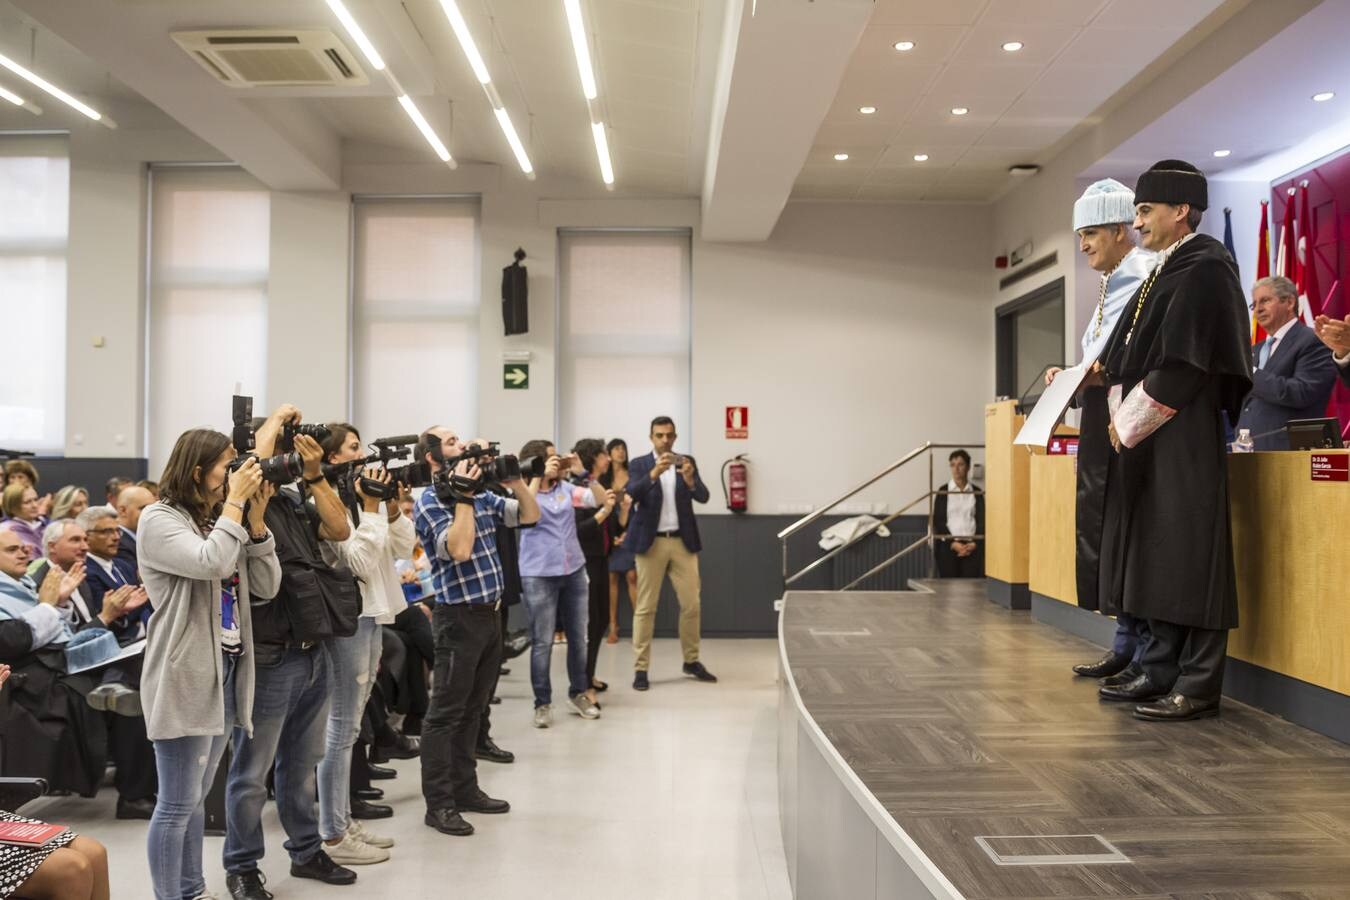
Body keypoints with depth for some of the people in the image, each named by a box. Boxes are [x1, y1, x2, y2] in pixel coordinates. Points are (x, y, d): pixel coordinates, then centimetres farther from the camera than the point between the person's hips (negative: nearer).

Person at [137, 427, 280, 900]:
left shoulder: (220, 520, 14)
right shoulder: (159, 519, -9)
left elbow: (266, 586, 7)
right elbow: (211, 563, -28)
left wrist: (254, 516, -1)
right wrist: (236, 502, -18)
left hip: (226, 671, 8)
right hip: (184, 678, -8)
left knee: (195, 798, 17)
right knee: (177, 804, -2)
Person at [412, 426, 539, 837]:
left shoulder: (480, 494, 11)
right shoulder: (428, 502, -11)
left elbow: (530, 515, 12)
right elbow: (459, 549, -25)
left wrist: (514, 477, 1)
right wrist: (463, 497, -21)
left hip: (489, 613, 8)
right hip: (459, 617, -8)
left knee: (472, 708, 15)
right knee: (446, 713, -2)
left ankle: (465, 788, 25)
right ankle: (438, 803, 5)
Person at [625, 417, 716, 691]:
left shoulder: (687, 462, 7)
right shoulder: (639, 464, 1)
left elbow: (703, 497, -5)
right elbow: (631, 493, -16)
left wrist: (690, 480, -26)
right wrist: (654, 473, -31)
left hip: (682, 542, 2)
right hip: (651, 543, -2)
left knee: (691, 604, 5)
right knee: (646, 607, -1)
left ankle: (692, 661, 21)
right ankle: (640, 669, 4)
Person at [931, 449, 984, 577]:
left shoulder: (976, 492, 9)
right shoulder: (944, 491, 4)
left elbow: (982, 520, 5)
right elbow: (938, 521, -1)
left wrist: (974, 543, -9)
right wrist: (953, 543, -11)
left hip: (972, 547, 1)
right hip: (948, 546, -1)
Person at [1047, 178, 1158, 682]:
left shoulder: (1149, 278, -9)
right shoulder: (1109, 287, 19)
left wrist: (1103, 374, -23)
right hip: (1101, 428, 9)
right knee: (1107, 536, 11)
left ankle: (1149, 656, 2)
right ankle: (1125, 646, 20)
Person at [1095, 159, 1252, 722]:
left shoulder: (1205, 270, -9)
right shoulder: (1163, 273, 18)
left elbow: (1183, 368, -17)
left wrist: (1128, 422, -11)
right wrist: (1121, 416, 5)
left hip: (1183, 443, -9)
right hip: (1144, 441, 9)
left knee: (1187, 562, -6)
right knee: (1153, 562, 10)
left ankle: (1198, 687, 0)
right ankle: (1161, 673, 17)